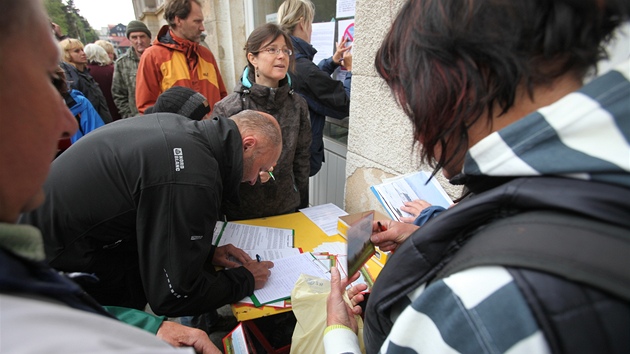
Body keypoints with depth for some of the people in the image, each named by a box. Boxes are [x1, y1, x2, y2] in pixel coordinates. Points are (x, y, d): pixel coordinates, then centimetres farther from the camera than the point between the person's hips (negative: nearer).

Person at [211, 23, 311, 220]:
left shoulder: (297, 106, -2)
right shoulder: (227, 109, -13)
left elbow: (301, 160, 5)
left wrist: (303, 207, 8)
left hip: (287, 210, 3)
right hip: (242, 215, -3)